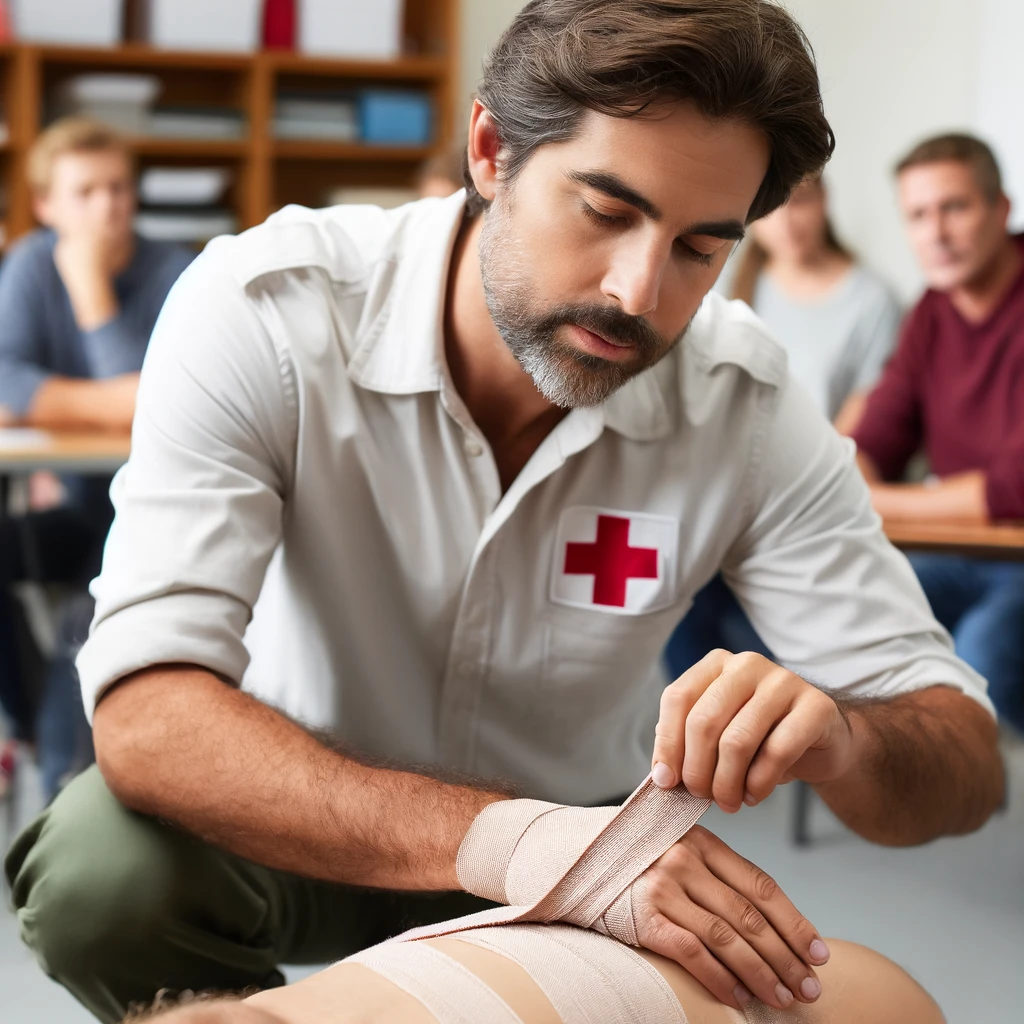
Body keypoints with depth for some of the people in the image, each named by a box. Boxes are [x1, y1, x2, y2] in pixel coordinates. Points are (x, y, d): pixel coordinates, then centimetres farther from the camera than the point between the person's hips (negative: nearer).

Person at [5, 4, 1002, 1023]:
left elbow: (965, 766, -16)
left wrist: (834, 736, -42)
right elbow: (146, 714, -37)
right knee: (100, 862, -33)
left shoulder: (747, 408, -19)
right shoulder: (263, 313, -26)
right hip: (310, 832, -1)